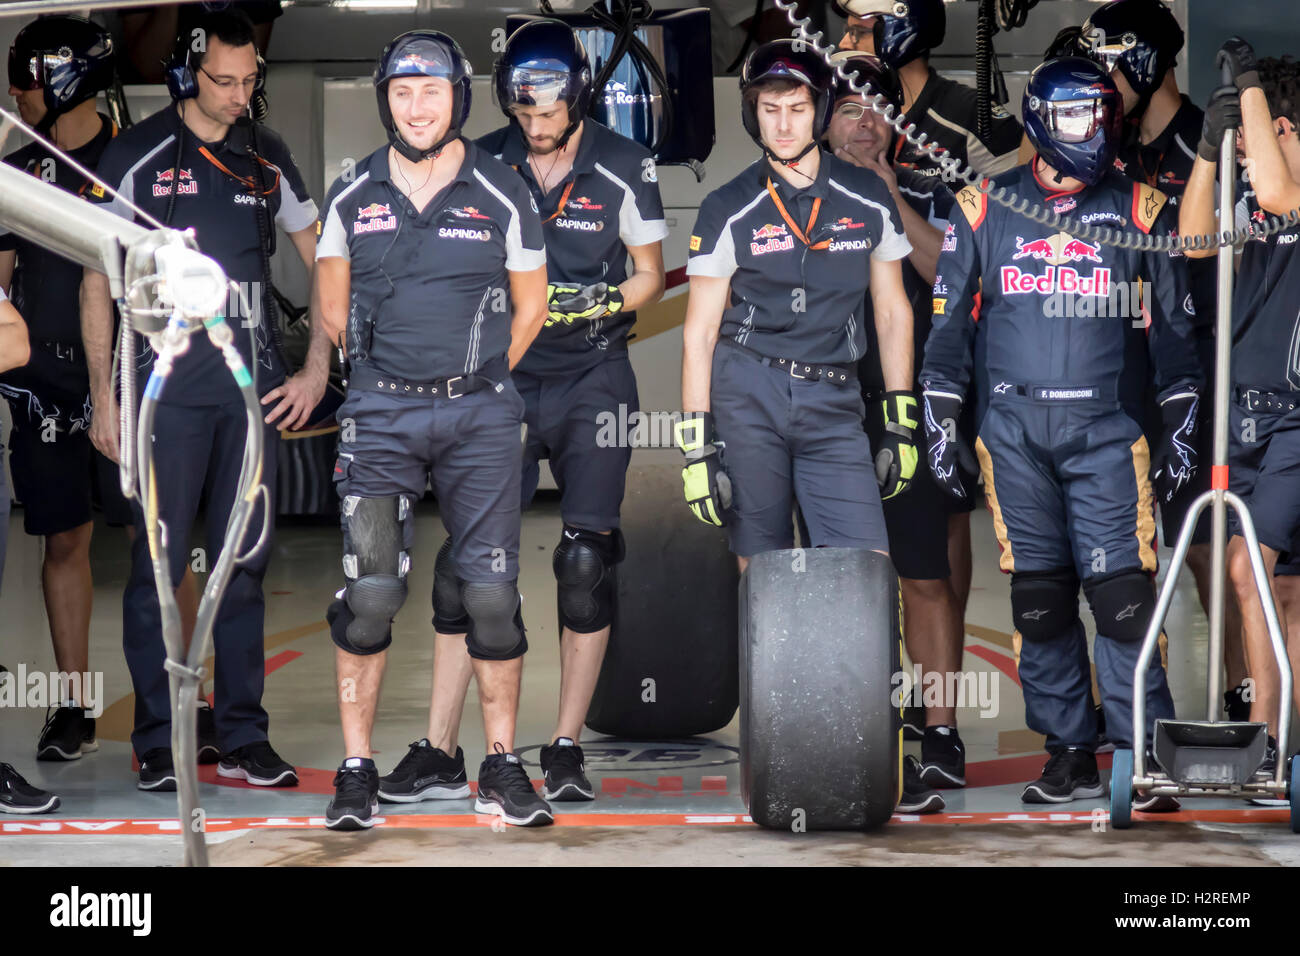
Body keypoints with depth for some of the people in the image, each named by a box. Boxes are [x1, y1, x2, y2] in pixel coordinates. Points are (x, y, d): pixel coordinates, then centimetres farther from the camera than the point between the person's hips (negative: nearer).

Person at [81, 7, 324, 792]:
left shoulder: (266, 158, 10)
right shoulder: (139, 154, -1)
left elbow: (325, 262, 15)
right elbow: (98, 278, 1)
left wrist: (318, 368, 6)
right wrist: (103, 394, -4)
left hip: (253, 387, 4)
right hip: (167, 385, -4)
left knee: (245, 563, 6)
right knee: (159, 564, -3)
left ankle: (244, 736, 11)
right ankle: (157, 742, 3)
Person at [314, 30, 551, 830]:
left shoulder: (502, 196, 1)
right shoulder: (352, 199, 5)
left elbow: (530, 303, 11)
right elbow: (333, 306, 17)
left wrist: (477, 378, 10)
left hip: (480, 417, -1)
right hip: (381, 418, 1)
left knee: (491, 592, -2)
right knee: (369, 592, -6)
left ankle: (502, 770, 9)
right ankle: (358, 772, 1)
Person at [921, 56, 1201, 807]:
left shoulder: (1139, 211, 6)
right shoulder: (986, 211, 7)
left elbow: (1174, 323, 11)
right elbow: (951, 318, 12)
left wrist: (1182, 424, 5)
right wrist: (942, 421, 6)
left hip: (1106, 428, -1)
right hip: (1012, 428, 1)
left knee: (1121, 590, -10)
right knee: (1038, 596, 3)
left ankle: (1143, 755, -6)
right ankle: (1071, 754, 10)